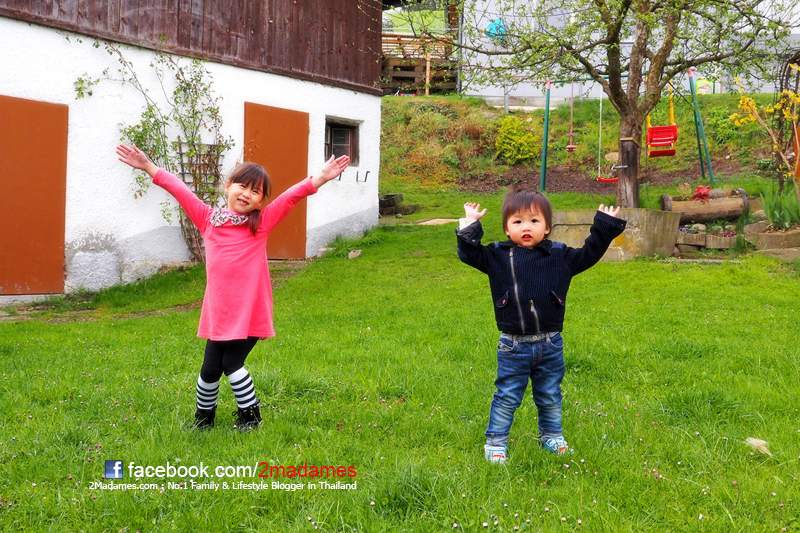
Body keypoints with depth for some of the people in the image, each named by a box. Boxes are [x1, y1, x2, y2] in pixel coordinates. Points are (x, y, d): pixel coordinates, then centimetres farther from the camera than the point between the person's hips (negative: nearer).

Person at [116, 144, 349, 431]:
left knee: (232, 363, -2)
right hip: (219, 312, 3)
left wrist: (321, 178, -19)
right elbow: (179, 189, 9)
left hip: (250, 312, -2)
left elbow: (294, 195, -8)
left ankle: (250, 414, 22)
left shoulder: (263, 222, 0)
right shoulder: (208, 218, 5)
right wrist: (148, 167, 10)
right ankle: (204, 414, 34)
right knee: (210, 368, 6)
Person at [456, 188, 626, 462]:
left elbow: (589, 254, 14)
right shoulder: (498, 256, -1)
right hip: (513, 347, -2)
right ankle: (495, 442, 19)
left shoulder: (560, 256, 4)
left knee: (550, 396, 16)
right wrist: (470, 225, -13)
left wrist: (604, 227, 9)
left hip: (550, 345, 2)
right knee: (507, 397, 5)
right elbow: (470, 254, -3)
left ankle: (551, 435, 35)